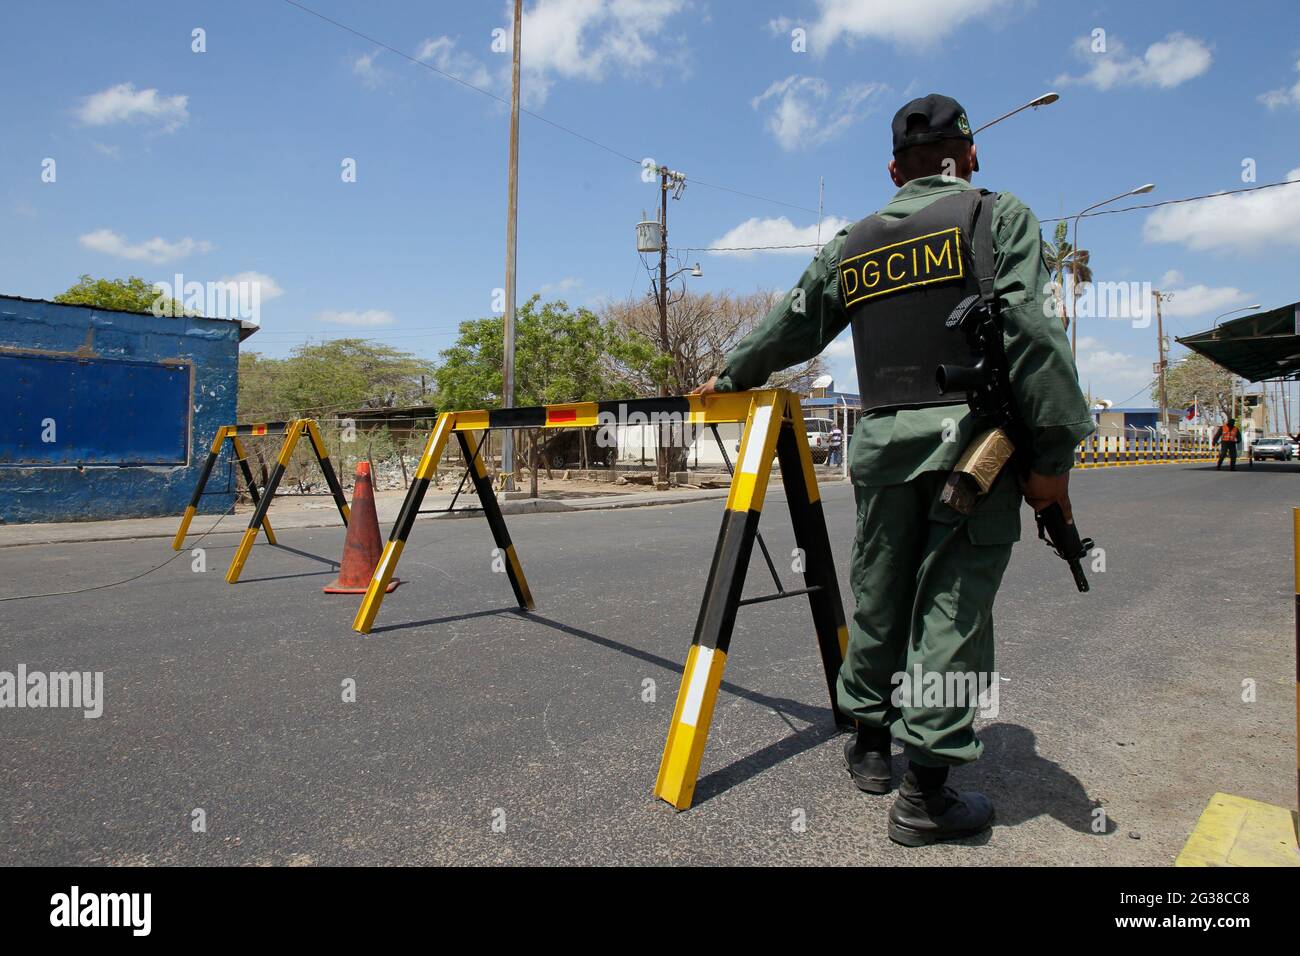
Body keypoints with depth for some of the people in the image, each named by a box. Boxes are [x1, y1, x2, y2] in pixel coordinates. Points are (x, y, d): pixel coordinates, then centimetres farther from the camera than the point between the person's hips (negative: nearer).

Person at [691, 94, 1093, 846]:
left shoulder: (852, 245, 16)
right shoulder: (1001, 217, 4)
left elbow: (790, 327, 22)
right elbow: (1032, 333, -9)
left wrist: (730, 376, 37)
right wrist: (1054, 453, -9)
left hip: (886, 442, 4)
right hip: (973, 439, -3)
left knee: (879, 594, 14)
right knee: (952, 605, 0)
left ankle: (872, 741, 30)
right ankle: (926, 791, 6)